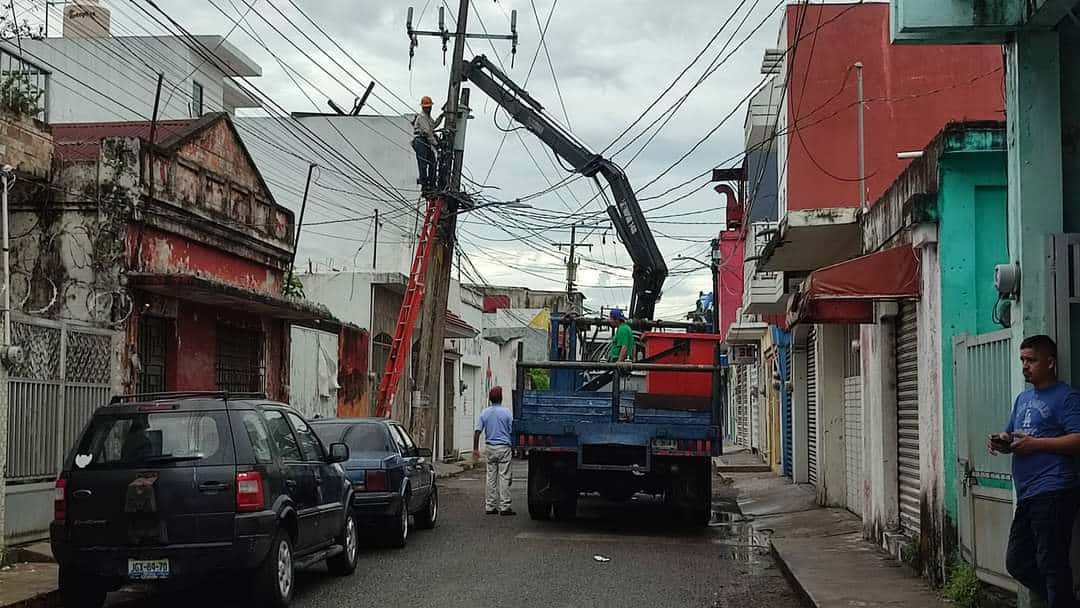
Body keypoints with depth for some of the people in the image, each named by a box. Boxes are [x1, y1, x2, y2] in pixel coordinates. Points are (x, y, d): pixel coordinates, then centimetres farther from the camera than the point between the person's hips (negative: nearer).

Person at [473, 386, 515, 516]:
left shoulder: (484, 412, 3)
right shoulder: (506, 412, -7)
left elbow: (477, 431, 0)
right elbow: (512, 432, -4)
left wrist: (475, 449, 6)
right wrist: (513, 448, 8)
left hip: (489, 448, 4)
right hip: (504, 447, -4)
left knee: (491, 477, 9)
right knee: (504, 477, -2)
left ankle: (490, 506, 10)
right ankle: (504, 507, -3)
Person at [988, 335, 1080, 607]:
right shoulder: (1023, 398, 20)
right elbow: (1012, 437, 29)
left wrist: (1035, 444, -16)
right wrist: (1001, 442, 6)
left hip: (1053, 493, -9)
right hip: (1027, 495, 9)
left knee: (1051, 564, -7)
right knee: (1017, 562, 12)